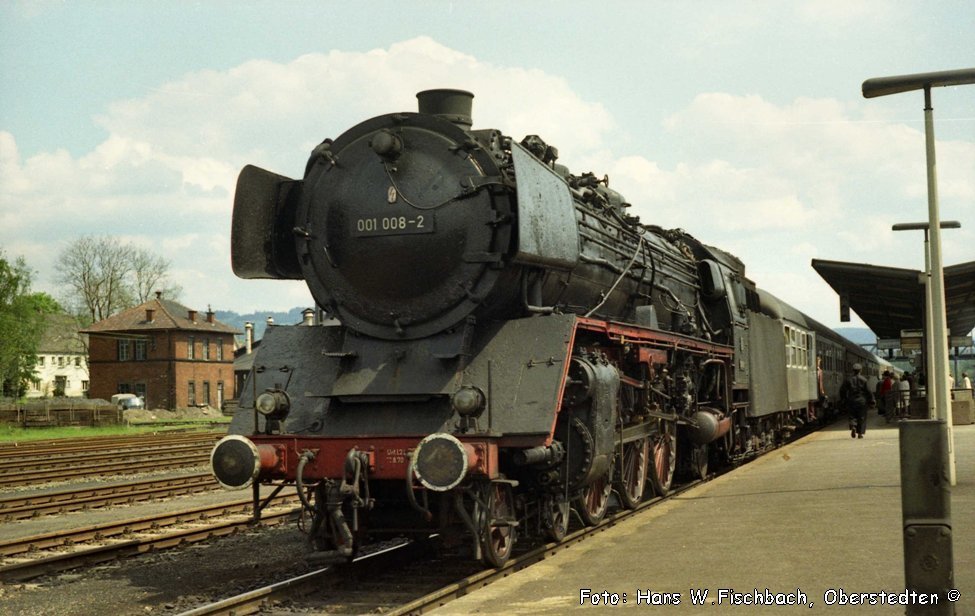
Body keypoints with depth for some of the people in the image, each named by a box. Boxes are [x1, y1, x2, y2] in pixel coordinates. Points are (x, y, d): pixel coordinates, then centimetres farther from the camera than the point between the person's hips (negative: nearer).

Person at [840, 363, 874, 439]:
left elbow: (842, 391, 2)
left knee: (852, 416, 11)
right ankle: (860, 433, 5)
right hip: (861, 401, -1)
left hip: (851, 402, 1)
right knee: (861, 417, 7)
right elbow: (868, 391, -4)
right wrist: (871, 401, 3)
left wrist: (843, 400, 13)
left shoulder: (848, 379, 0)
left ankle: (853, 427, -16)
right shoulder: (863, 380, -5)